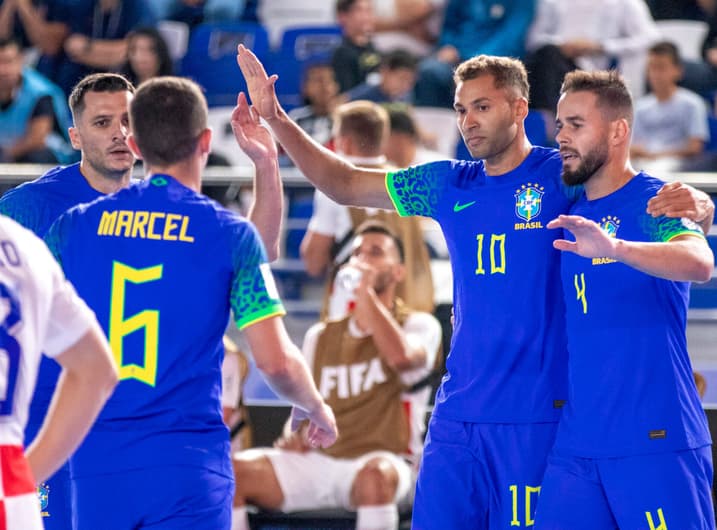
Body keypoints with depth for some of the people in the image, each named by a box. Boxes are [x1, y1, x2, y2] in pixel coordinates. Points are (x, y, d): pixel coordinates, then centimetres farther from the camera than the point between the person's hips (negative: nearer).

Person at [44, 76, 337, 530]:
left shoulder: (76, 225, 5)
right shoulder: (231, 233, -2)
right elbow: (276, 360, -5)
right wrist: (315, 408, 16)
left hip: (97, 462, 3)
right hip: (188, 465, -3)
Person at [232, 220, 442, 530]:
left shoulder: (419, 325, 5)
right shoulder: (321, 336, 20)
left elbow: (401, 357, -20)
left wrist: (367, 293, -13)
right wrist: (295, 436, 2)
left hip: (384, 462, -5)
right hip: (317, 462, 5)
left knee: (375, 474, -43)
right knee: (229, 470, -21)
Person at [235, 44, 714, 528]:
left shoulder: (562, 176, -4)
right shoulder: (449, 186, 10)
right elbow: (344, 184, 16)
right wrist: (276, 119, 7)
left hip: (538, 415, -5)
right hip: (458, 413, 5)